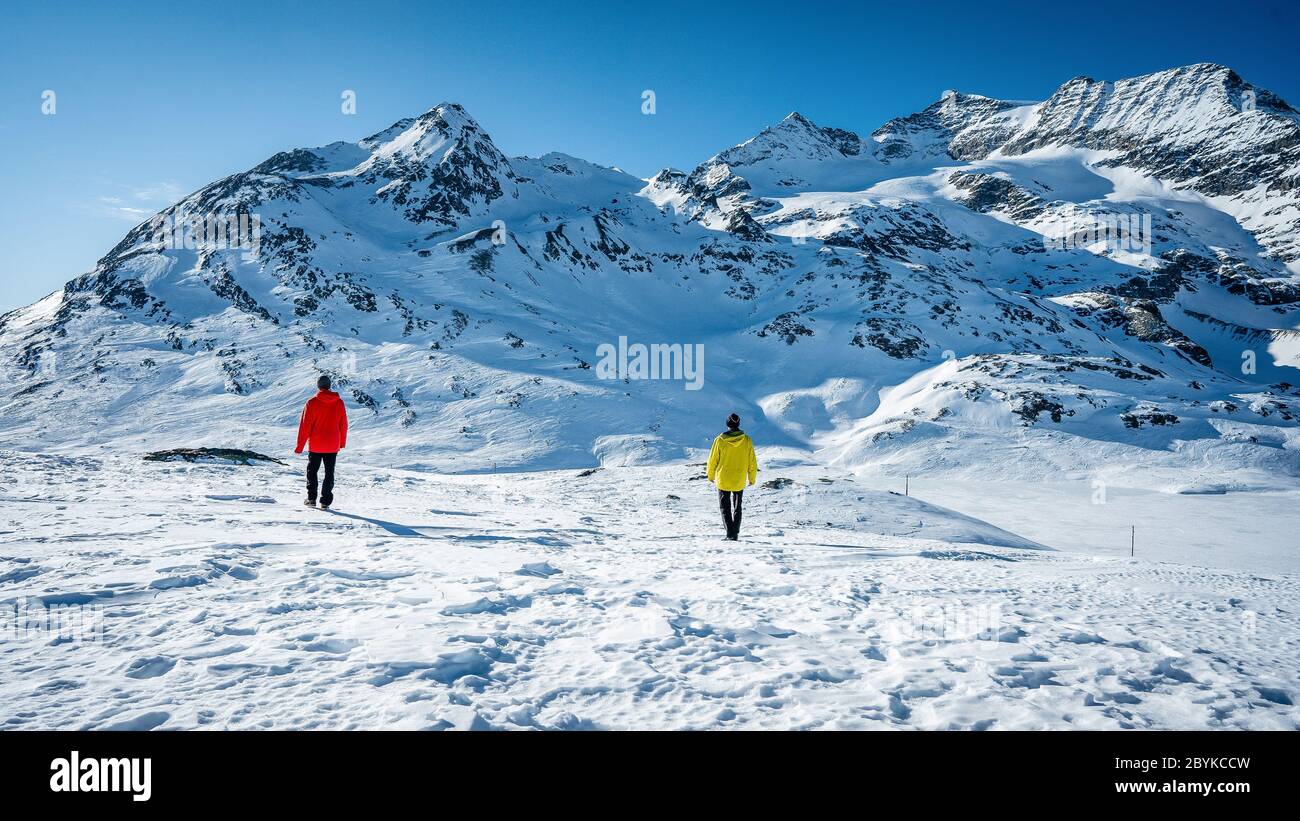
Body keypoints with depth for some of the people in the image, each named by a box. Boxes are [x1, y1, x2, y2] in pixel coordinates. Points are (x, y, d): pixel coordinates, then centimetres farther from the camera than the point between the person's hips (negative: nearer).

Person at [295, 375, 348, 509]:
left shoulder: (312, 403, -10)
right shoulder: (339, 402, -2)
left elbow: (305, 426, -8)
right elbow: (343, 425, 6)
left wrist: (300, 446, -2)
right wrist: (342, 443, 19)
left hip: (315, 445, -2)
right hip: (333, 446, 2)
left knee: (312, 470, 15)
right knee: (329, 473, 7)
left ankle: (311, 499, 12)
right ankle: (325, 502, 4)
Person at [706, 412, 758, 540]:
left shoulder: (720, 440, -12)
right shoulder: (747, 441, -7)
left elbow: (712, 460, -3)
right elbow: (752, 462, 0)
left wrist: (711, 476, 13)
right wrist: (752, 479, 14)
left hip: (723, 480, -2)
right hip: (740, 481, 2)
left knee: (725, 508, 8)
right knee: (737, 508, 18)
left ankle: (730, 533, -4)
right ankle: (735, 534, 19)